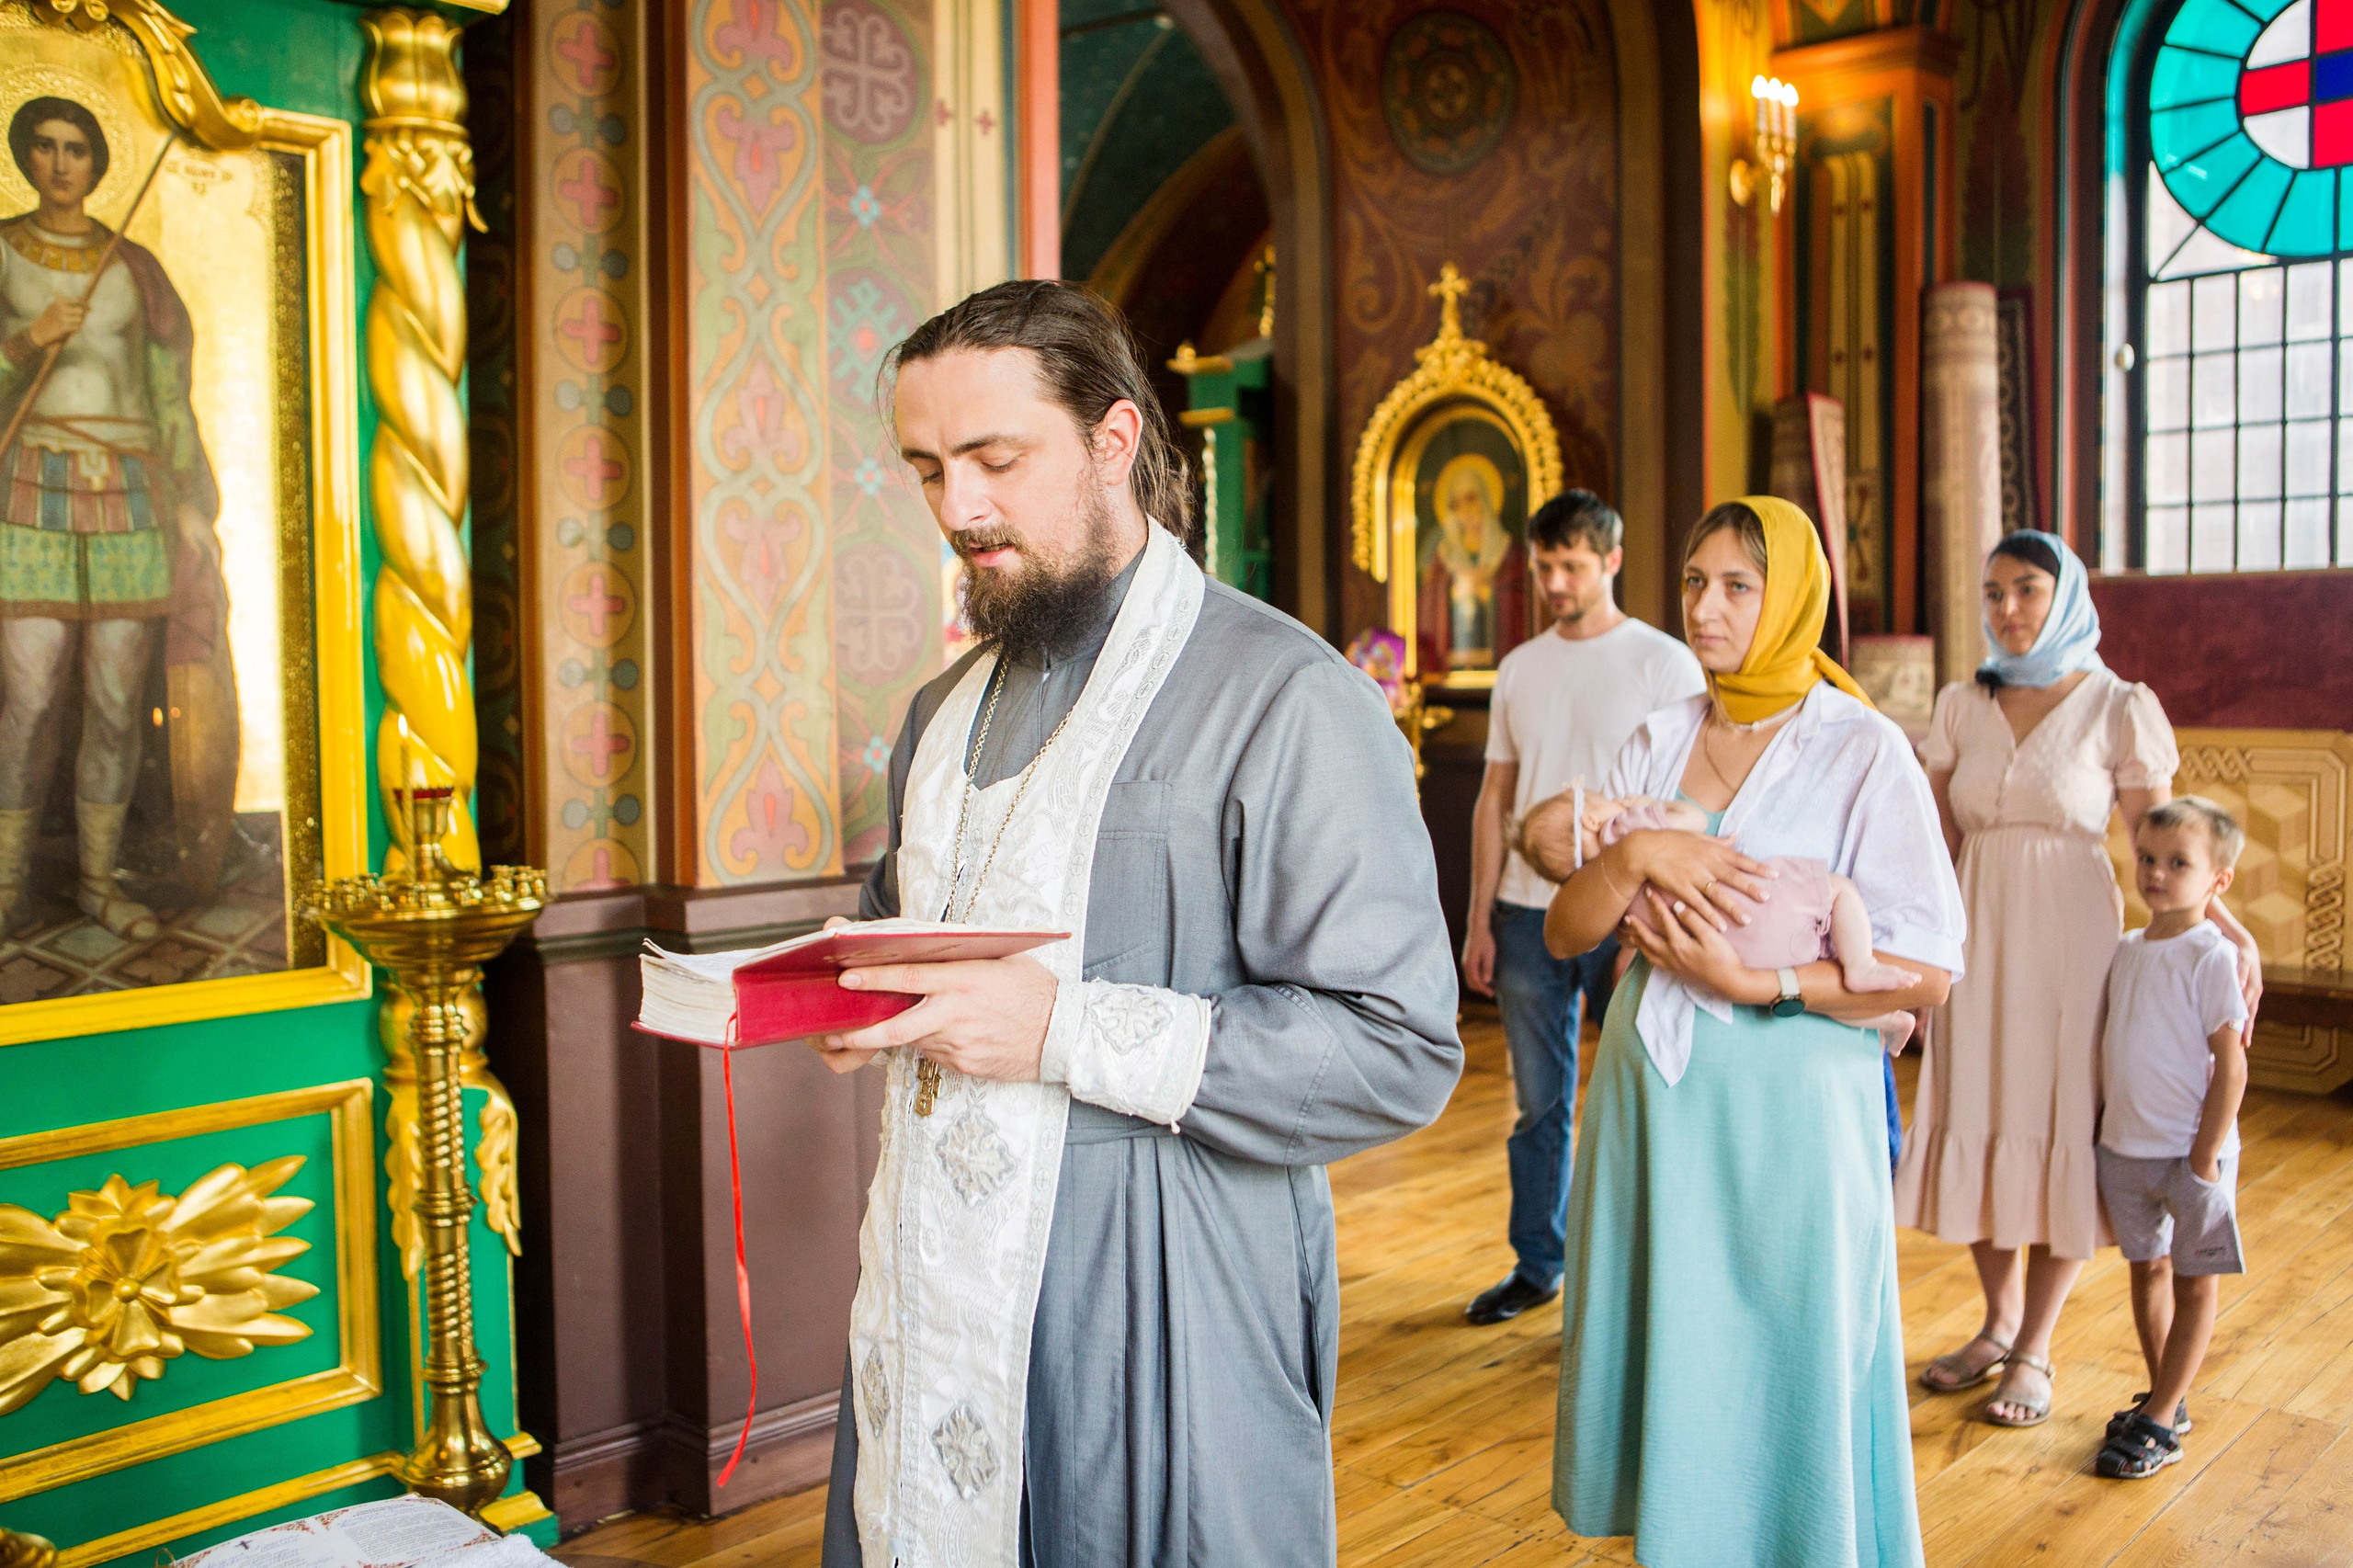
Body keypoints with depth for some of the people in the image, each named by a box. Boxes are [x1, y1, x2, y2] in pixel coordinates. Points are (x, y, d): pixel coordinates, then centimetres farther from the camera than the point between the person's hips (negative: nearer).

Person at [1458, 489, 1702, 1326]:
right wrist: (1480, 919, 8)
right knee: (1539, 1107, 12)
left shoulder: (1665, 665, -3)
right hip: (1529, 913, 4)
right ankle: (1535, 1266, 26)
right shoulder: (1520, 668, 11)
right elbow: (1495, 799, 13)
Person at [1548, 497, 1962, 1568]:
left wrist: (1749, 981, -18)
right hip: (1650, 1092, 4)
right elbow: (1562, 931, 1)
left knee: (1780, 1370, 7)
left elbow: (1926, 971, -11)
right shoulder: (1656, 742, 7)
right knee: (1661, 1349, 14)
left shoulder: (1862, 749, -7)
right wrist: (1632, 858, -18)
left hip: (1787, 1104, -4)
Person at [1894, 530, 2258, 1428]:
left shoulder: (2118, 709, -3)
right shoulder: (1962, 708, 7)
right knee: (1977, 1123, 7)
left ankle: (2034, 1352, 16)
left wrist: (2224, 924, -18)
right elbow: (1938, 847, 8)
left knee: (2063, 1130, 1)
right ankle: (1999, 1324, 27)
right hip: (1977, 938, 3)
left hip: (2071, 938, -3)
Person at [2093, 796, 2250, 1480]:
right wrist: (2095, 1130, 11)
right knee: (2146, 1268, 16)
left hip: (2188, 1152, -6)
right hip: (2125, 1146, 7)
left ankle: (2160, 1421, 13)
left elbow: (2230, 1065, -15)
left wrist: (2207, 1156, -16)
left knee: (2194, 1281, 7)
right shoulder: (2128, 950, 5)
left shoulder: (2213, 957, -15)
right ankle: (2162, 1398, 30)